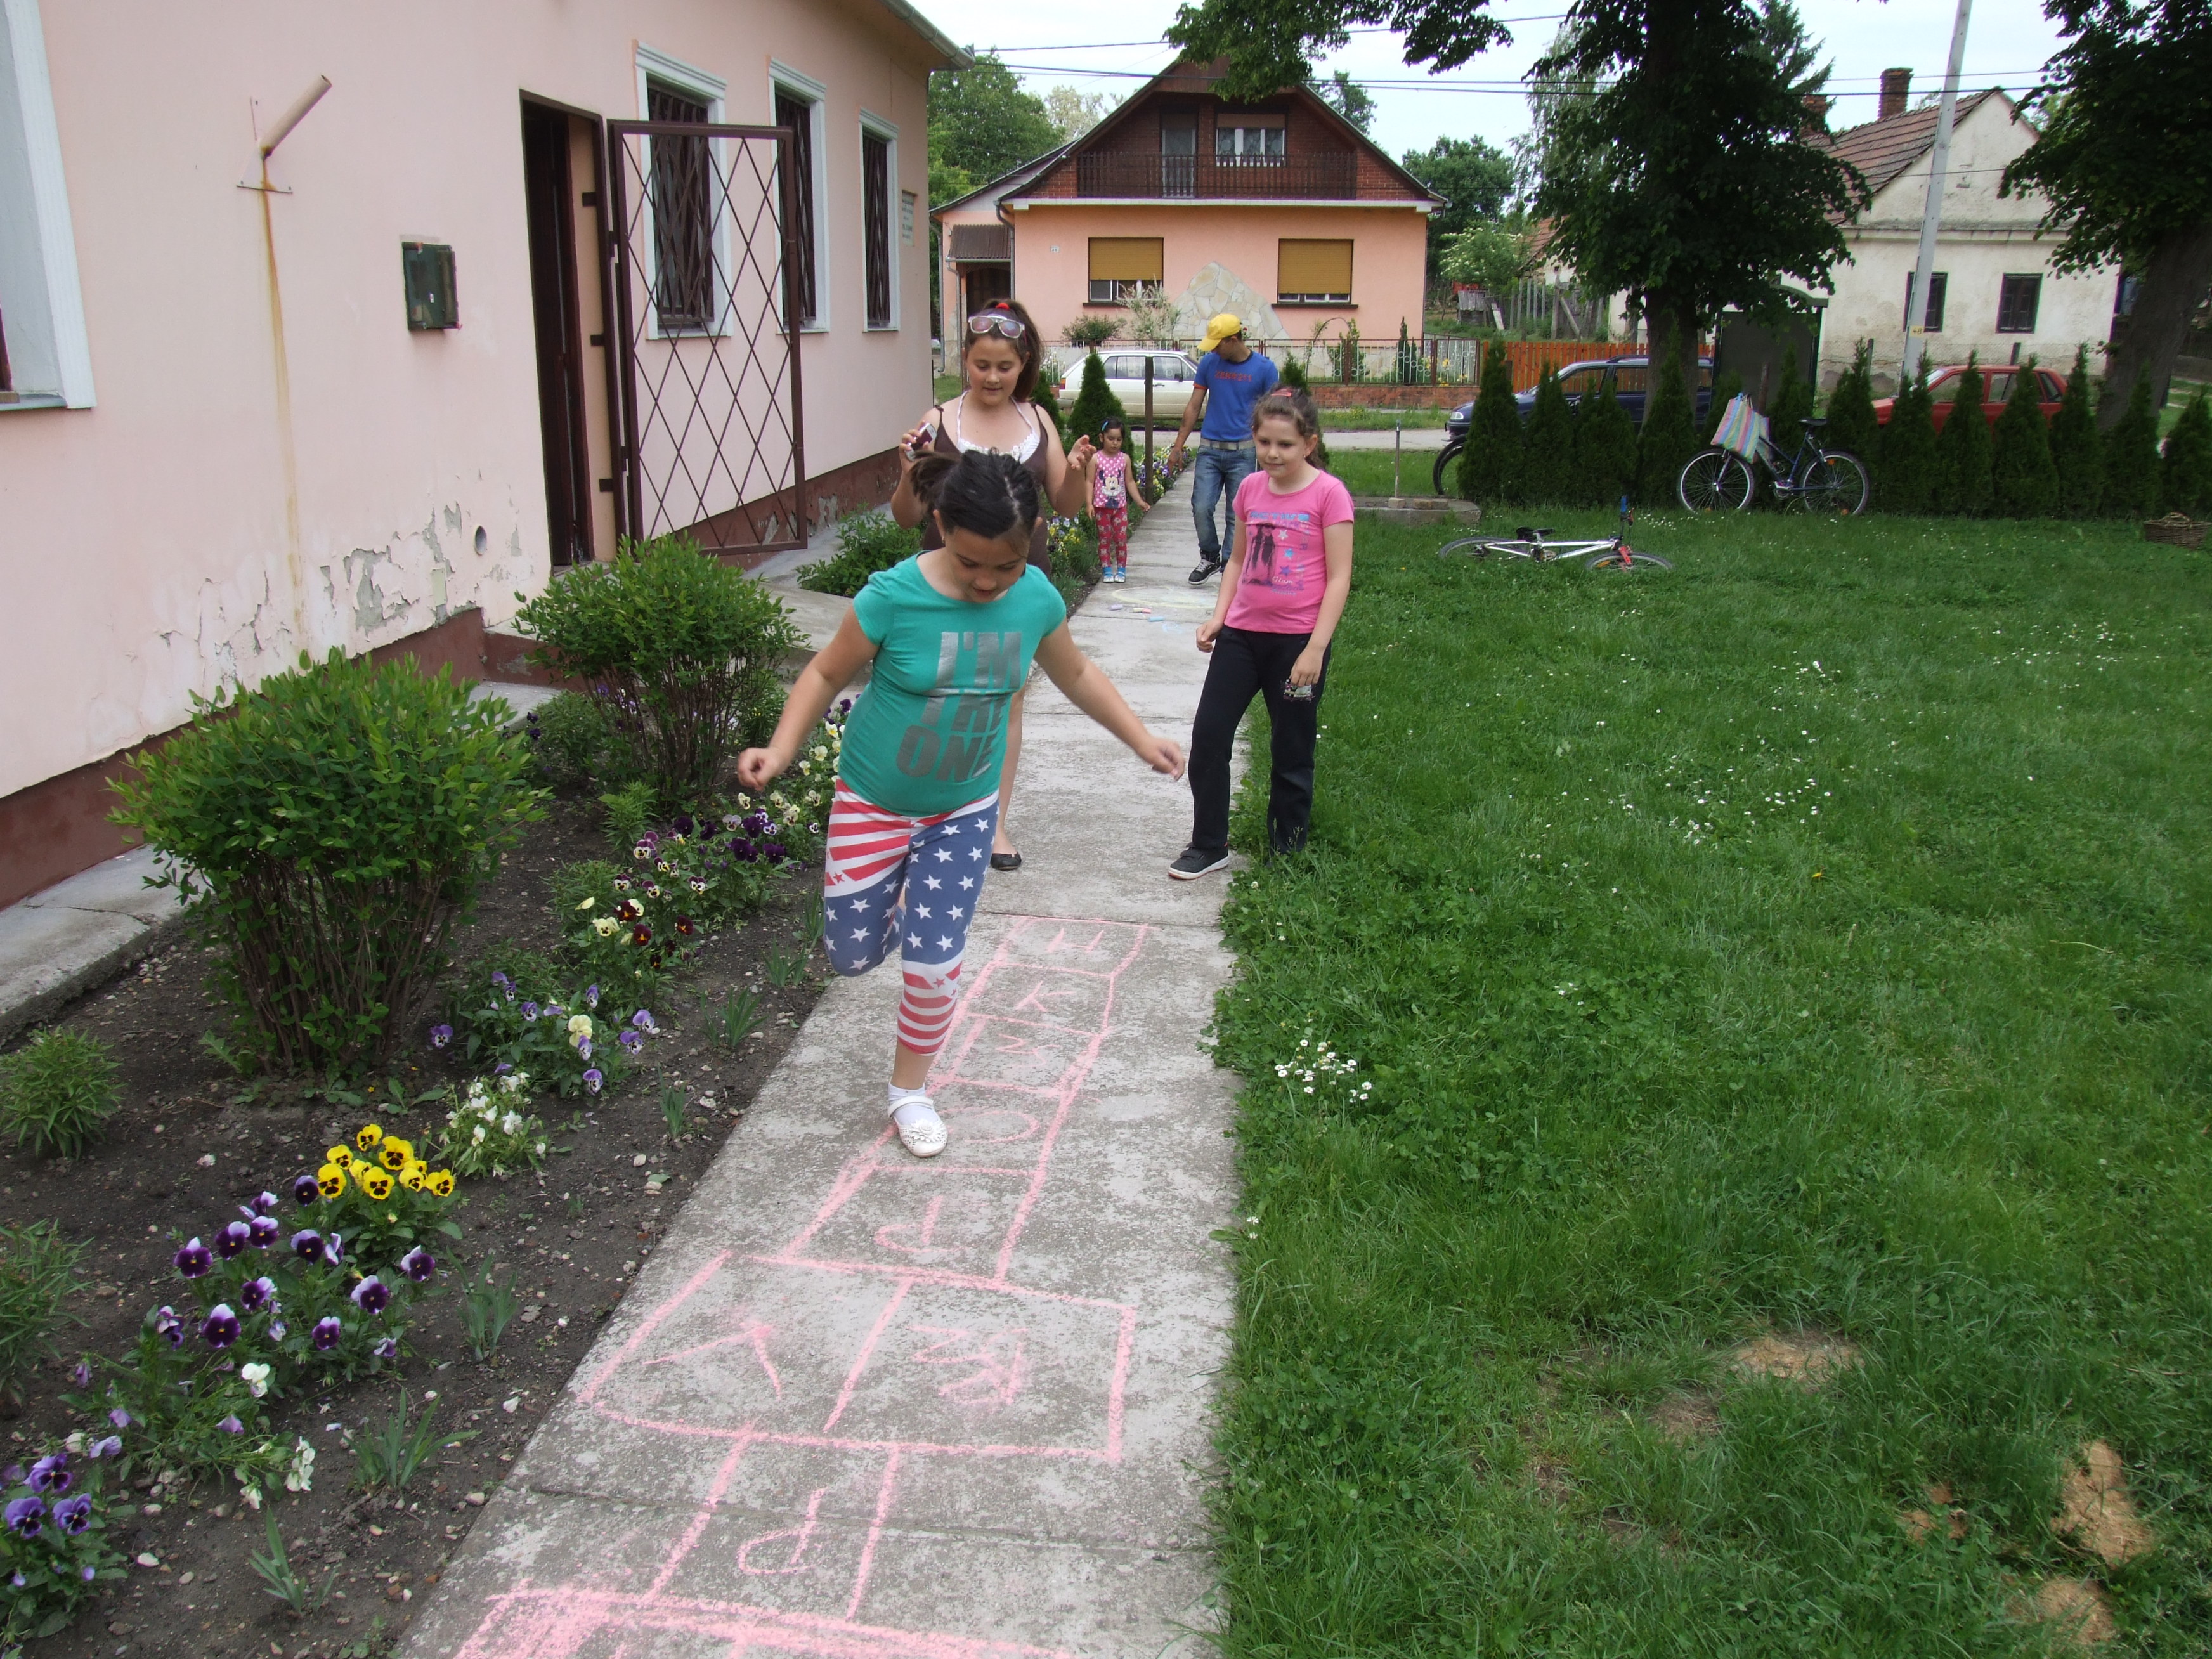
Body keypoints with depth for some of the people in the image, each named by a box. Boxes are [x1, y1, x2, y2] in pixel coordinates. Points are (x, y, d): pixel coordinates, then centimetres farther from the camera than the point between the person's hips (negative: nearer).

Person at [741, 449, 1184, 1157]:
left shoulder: (1037, 599, -13)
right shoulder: (894, 597, -24)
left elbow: (1077, 675, 7)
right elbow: (827, 674, -9)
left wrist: (1142, 740, 8)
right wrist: (780, 750, -23)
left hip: (964, 810, 2)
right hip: (874, 802, -1)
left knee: (934, 966, 0)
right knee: (852, 954, 8)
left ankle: (910, 1090, 26)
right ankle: (894, 907, 45)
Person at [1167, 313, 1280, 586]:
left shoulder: (1264, 368, -2)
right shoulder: (1209, 363, 3)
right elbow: (1194, 407, 9)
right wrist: (1178, 446, 6)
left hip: (1243, 452, -2)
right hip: (1209, 449, 2)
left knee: (1238, 514, 0)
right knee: (1201, 508, -5)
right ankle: (1209, 558, 17)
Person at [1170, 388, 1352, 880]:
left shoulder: (1328, 494, -9)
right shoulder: (1251, 488, 6)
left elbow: (1339, 577, -10)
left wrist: (1316, 647, -15)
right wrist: (1217, 617, 4)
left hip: (1298, 640, -5)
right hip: (1242, 634, 5)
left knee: (1292, 753, 7)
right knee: (1208, 735, 2)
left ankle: (1287, 853, 22)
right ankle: (1208, 844, 17)